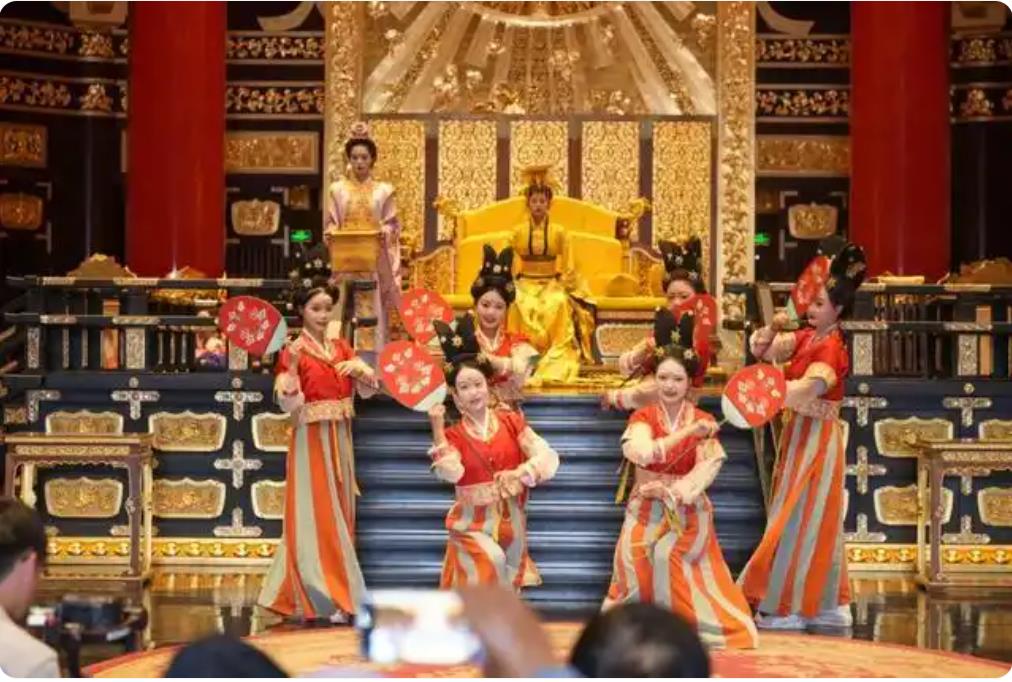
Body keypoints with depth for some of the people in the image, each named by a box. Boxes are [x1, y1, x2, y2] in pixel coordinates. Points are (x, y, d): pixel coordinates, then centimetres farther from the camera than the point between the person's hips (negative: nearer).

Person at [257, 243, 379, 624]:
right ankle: (325, 598, -3)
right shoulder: (292, 352, -9)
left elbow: (368, 390, 10)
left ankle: (297, 593, 20)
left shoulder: (341, 348, 9)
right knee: (316, 517, -5)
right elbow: (289, 405, -18)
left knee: (338, 516, 11)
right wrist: (293, 366, -31)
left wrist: (359, 368, -8)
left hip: (340, 441, 7)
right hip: (311, 442, -7)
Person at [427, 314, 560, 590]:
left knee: (508, 581, 10)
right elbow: (451, 473, -23)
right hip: (473, 523, -3)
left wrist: (521, 473, -26)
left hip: (511, 520, 3)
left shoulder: (511, 421, 1)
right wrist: (437, 428, -27)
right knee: (492, 559, -29)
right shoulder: (453, 435, -3)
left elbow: (548, 456, -8)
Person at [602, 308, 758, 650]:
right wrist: (688, 432, -26)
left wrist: (673, 492, -26)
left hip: (688, 510, -1)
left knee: (666, 556, -21)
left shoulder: (703, 422, 0)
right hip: (646, 509, 1)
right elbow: (643, 453, -21)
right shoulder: (642, 417, 0)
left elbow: (708, 470, -13)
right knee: (635, 557, -19)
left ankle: (677, 620, -6)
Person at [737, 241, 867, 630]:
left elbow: (809, 389, -31)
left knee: (799, 520, -4)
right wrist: (773, 329, -14)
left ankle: (788, 608, 3)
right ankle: (831, 605, 21)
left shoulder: (831, 349, -18)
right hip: (800, 436, 9)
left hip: (816, 439, -9)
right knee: (815, 520, 13)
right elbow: (761, 350, 4)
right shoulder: (807, 338, 7)